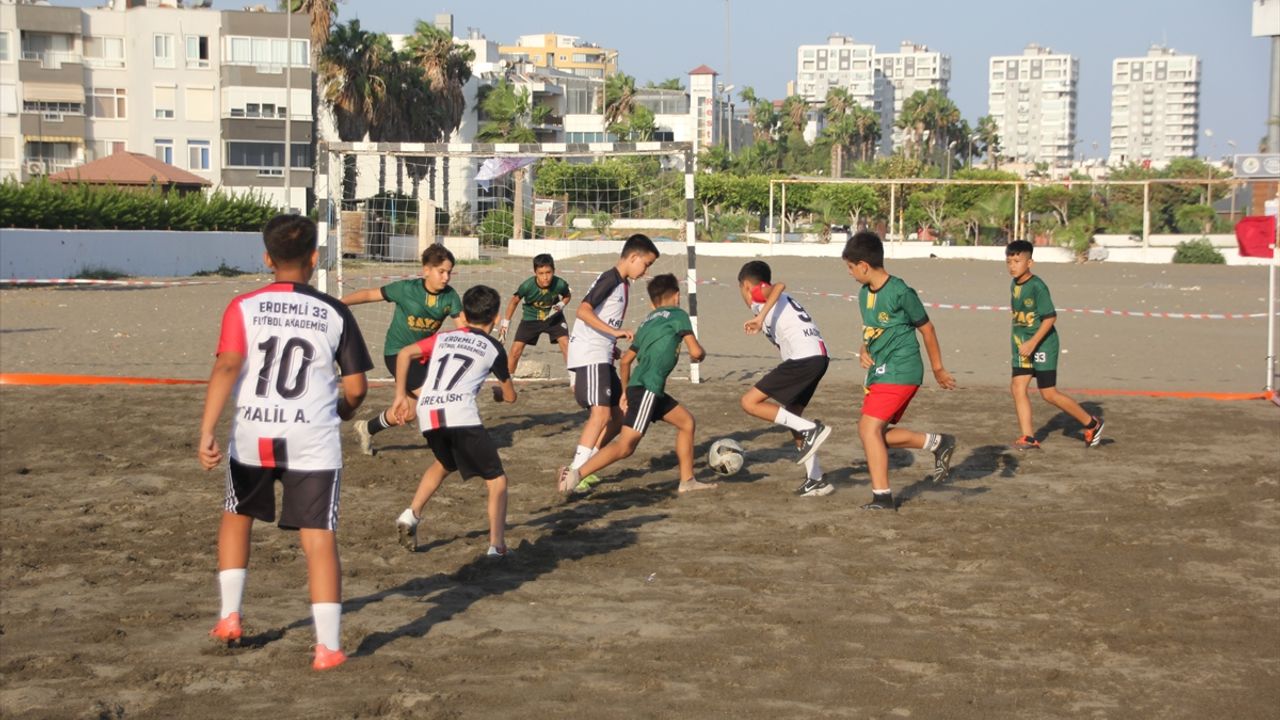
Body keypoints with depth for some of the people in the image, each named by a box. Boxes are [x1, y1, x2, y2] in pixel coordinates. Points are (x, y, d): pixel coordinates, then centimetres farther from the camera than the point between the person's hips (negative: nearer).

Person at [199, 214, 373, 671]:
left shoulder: (244, 308, 0)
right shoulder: (335, 314, 2)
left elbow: (226, 367, -13)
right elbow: (356, 388, 2)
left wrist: (206, 432, -17)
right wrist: (345, 409, 25)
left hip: (252, 437, 1)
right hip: (314, 441, -1)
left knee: (237, 516, 25)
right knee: (319, 539, 2)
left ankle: (230, 616, 26)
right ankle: (328, 646, -3)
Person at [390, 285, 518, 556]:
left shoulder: (443, 338, 24)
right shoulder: (493, 348, 16)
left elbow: (404, 354, 10)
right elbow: (510, 396, 26)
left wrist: (400, 396, 13)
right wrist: (500, 393, 48)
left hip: (427, 415, 5)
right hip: (460, 414, -5)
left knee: (445, 464, 34)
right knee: (496, 480, 6)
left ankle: (411, 515, 21)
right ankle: (496, 546, -7)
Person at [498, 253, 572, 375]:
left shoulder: (560, 284, -27)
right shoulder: (527, 286, -29)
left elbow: (567, 296, -1)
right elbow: (514, 301, -8)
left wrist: (560, 305, -21)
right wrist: (505, 323, -3)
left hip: (553, 316, 0)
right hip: (531, 318, 0)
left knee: (565, 343, -18)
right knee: (515, 350, -5)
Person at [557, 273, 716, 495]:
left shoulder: (647, 322, 23)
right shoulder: (677, 315, 2)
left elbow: (625, 360, 24)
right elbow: (696, 352, -5)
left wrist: (626, 391, 32)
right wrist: (700, 355, 18)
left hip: (638, 386, 9)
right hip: (647, 387, -9)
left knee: (686, 421, 20)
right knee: (626, 445, -15)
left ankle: (687, 480, 22)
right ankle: (575, 474, -22)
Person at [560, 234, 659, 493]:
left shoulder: (623, 283, 17)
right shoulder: (610, 279, -13)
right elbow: (583, 311, -24)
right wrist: (615, 331, -29)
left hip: (602, 357, 10)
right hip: (589, 356, -10)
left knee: (619, 414, 12)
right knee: (601, 413, -19)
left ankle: (583, 465, 17)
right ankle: (575, 472, -19)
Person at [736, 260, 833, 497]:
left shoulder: (758, 296, 3)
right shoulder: (782, 300, 29)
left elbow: (779, 286, -18)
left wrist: (760, 318, -25)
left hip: (804, 358, -9)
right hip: (819, 355, 9)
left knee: (750, 402, -7)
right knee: (792, 416, 22)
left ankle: (811, 429, -11)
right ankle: (816, 480, 21)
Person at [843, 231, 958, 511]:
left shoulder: (900, 292, -15)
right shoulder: (865, 294, 9)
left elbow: (926, 328, -5)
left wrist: (938, 369, 2)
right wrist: (865, 350, 1)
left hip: (900, 371, -9)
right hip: (880, 371, 9)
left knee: (869, 427, -16)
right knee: (877, 432, 9)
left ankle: (882, 496, -12)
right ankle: (938, 443, 21)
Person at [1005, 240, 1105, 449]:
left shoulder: (1037, 286, -18)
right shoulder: (1014, 285, 6)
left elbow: (1050, 317, -20)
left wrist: (1033, 342, -24)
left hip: (1042, 346, -8)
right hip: (1022, 346, 8)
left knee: (1049, 394, -3)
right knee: (1018, 388, -1)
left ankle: (1091, 424, 13)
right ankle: (1028, 438, 3)